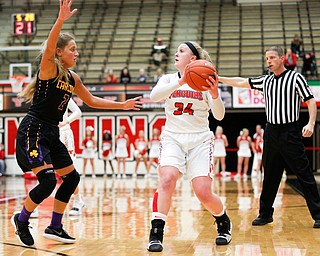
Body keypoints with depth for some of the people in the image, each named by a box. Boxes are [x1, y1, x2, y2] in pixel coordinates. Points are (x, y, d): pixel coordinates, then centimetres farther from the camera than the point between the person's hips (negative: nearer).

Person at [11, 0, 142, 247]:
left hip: (52, 134, 9)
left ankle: (55, 227, 21)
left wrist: (122, 105, 21)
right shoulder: (49, 68, -10)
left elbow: (92, 100, 23)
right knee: (48, 180, -18)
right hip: (33, 132, -9)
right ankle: (22, 219, 6)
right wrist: (61, 20, -45)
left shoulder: (73, 78, 11)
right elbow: (49, 48, -32)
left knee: (72, 178, 10)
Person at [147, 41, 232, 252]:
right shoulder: (169, 79, 7)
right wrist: (180, 83, -27)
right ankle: (156, 234, -20)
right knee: (167, 179, -26)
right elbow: (154, 96, -15)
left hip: (200, 140, -1)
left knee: (204, 193, -10)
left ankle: (224, 224, 21)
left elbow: (219, 115, -6)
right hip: (173, 138, 1)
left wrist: (214, 93, -25)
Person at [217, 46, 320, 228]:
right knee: (270, 177, 11)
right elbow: (241, 82, 16)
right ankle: (266, 214, 20)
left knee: (305, 175, -6)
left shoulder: (295, 78, -4)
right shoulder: (266, 81, 12)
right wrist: (218, 78, 8)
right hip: (271, 133, 6)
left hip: (290, 133, -6)